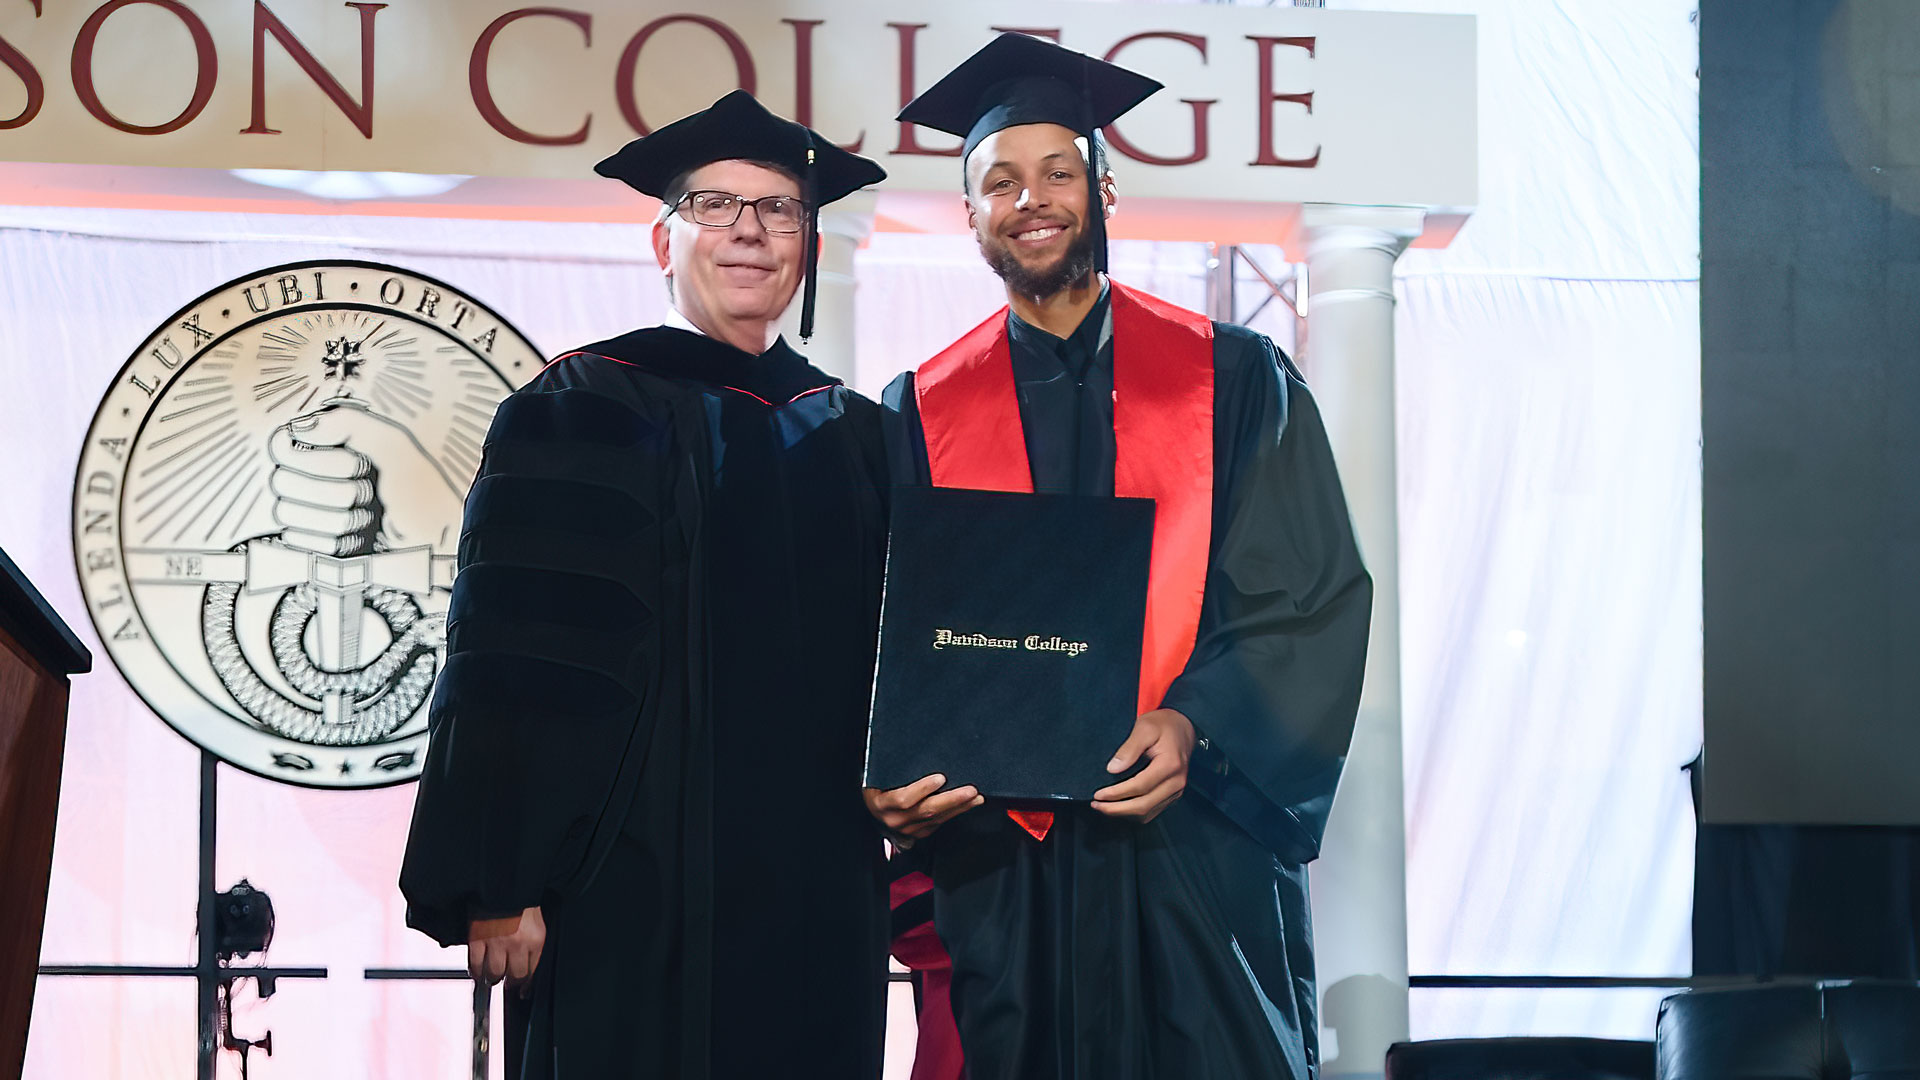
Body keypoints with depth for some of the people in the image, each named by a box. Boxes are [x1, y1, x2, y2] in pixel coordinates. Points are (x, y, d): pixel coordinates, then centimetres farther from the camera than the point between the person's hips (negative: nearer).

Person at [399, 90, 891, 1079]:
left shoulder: (854, 438, 15)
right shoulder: (581, 413, 0)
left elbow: (893, 679, 17)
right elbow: (509, 665, -7)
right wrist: (500, 884, -13)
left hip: (822, 912, 5)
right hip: (637, 896, -4)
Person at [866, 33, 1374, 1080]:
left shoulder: (1233, 380, 7)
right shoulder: (921, 414, 10)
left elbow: (1311, 595, 0)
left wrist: (1196, 723, -15)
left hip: (1196, 846, -1)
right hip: (997, 863, 1)